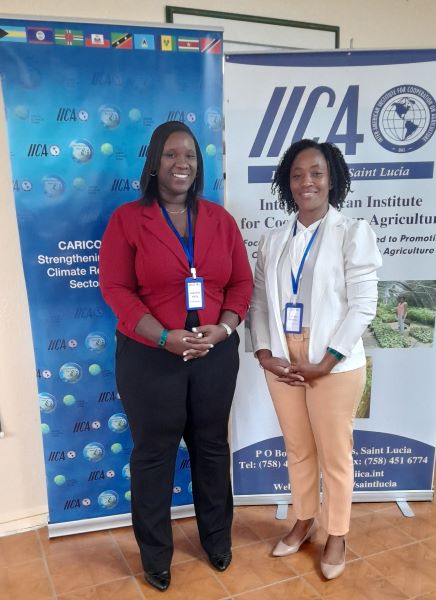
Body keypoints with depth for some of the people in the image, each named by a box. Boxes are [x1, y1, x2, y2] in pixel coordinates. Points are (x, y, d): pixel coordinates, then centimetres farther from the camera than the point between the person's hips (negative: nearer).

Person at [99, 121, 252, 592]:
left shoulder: (219, 219, 5)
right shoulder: (126, 219, -5)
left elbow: (241, 281, 4)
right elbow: (115, 288, -10)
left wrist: (224, 328, -13)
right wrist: (165, 337, -20)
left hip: (216, 354, 3)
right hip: (149, 357, -2)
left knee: (212, 446, 17)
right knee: (154, 453, 11)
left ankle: (217, 538, 40)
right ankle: (155, 554, 33)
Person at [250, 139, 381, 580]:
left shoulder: (352, 233, -5)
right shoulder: (273, 241, 9)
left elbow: (363, 306, -10)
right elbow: (259, 301, 6)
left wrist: (324, 363, -15)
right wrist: (264, 353, -8)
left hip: (334, 366, -4)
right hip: (282, 365, 4)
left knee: (334, 455, 10)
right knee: (297, 451, 18)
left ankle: (336, 536, 33)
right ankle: (303, 521, 40)